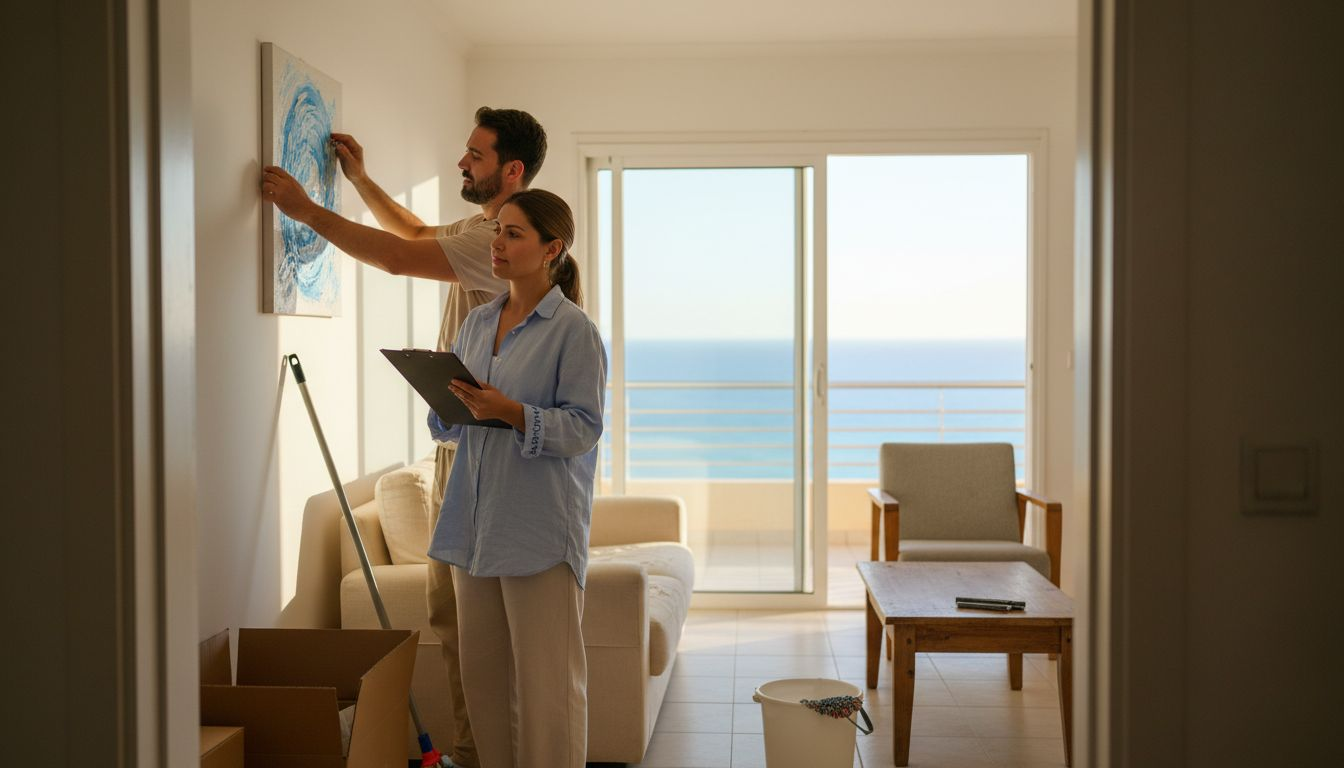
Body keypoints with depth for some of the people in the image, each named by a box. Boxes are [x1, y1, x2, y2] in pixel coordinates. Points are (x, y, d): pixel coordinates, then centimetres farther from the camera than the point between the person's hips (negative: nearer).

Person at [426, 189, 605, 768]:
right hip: (475, 524, 7)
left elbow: (583, 427, -13)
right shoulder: (477, 323, 13)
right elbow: (449, 427, 17)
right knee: (482, 674, 14)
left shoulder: (574, 329, -7)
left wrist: (511, 411, -25)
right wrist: (448, 400, -5)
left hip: (540, 529, -7)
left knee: (547, 682, -1)